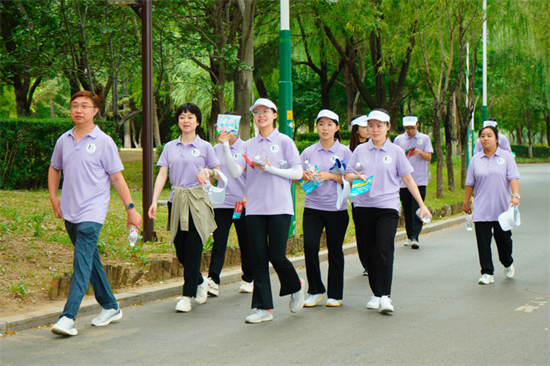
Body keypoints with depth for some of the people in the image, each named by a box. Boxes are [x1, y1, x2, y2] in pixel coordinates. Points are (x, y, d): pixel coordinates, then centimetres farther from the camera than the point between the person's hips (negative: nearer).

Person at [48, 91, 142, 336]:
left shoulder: (103, 142, -4)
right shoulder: (64, 141, 9)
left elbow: (117, 177, -1)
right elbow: (54, 169, 25)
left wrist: (130, 208, -3)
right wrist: (53, 197, 15)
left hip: (92, 213, -6)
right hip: (69, 212, 6)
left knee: (82, 263, -14)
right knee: (90, 261, 13)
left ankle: (68, 317, -20)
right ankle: (110, 308, 26)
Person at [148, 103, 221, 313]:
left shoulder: (205, 147, 3)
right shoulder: (170, 147, 9)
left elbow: (218, 174, 9)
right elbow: (162, 175, 4)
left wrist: (208, 172, -14)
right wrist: (154, 201, -7)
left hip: (197, 202, -3)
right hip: (176, 201, 3)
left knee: (193, 249, -6)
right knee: (180, 250, 6)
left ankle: (188, 295, 0)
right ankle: (200, 283, 29)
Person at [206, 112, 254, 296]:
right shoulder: (216, 149, 9)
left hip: (243, 204, -2)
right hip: (221, 203, 2)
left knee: (246, 243, 7)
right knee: (218, 243, -7)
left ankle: (247, 279, 20)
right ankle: (213, 281, -12)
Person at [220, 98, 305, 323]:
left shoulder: (284, 142, 2)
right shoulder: (249, 145, 12)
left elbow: (298, 173, -1)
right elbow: (235, 172, 0)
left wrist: (270, 169, -11)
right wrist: (226, 147, -10)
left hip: (279, 208, -3)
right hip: (255, 209, 3)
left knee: (277, 256, -6)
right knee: (259, 258, 1)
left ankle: (296, 288, 24)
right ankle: (262, 308, 5)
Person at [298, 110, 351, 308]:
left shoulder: (344, 152, 3)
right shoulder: (308, 152, 8)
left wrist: (330, 176, -15)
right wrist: (304, 176, -12)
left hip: (337, 208, -1)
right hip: (313, 207, 1)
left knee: (335, 250, 3)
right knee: (310, 246, -12)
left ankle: (335, 295, 16)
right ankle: (315, 291, 4)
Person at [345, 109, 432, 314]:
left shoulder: (395, 151, 6)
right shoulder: (360, 151, 10)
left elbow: (408, 179, 8)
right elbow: (347, 176, 11)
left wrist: (422, 205, 5)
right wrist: (357, 177, -12)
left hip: (387, 206, -2)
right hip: (363, 206, 2)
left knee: (384, 250, -15)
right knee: (370, 252, 4)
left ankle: (385, 296, -15)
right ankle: (376, 294, 15)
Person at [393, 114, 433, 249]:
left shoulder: (425, 139, 7)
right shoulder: (398, 140, 9)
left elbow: (429, 157, 1)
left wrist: (420, 152, -16)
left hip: (420, 181, -2)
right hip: (403, 181, 2)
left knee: (417, 210, -11)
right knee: (407, 211, 6)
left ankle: (415, 238, -15)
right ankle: (410, 237, 16)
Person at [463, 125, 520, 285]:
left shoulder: (506, 157, 2)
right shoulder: (475, 160, 8)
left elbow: (513, 178, -4)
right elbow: (470, 183, 12)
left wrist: (516, 195, -18)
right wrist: (466, 202, 14)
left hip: (502, 208, -1)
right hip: (481, 210, 1)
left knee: (504, 238, 7)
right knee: (483, 242, -3)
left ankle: (508, 264, 35)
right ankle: (487, 273, 3)